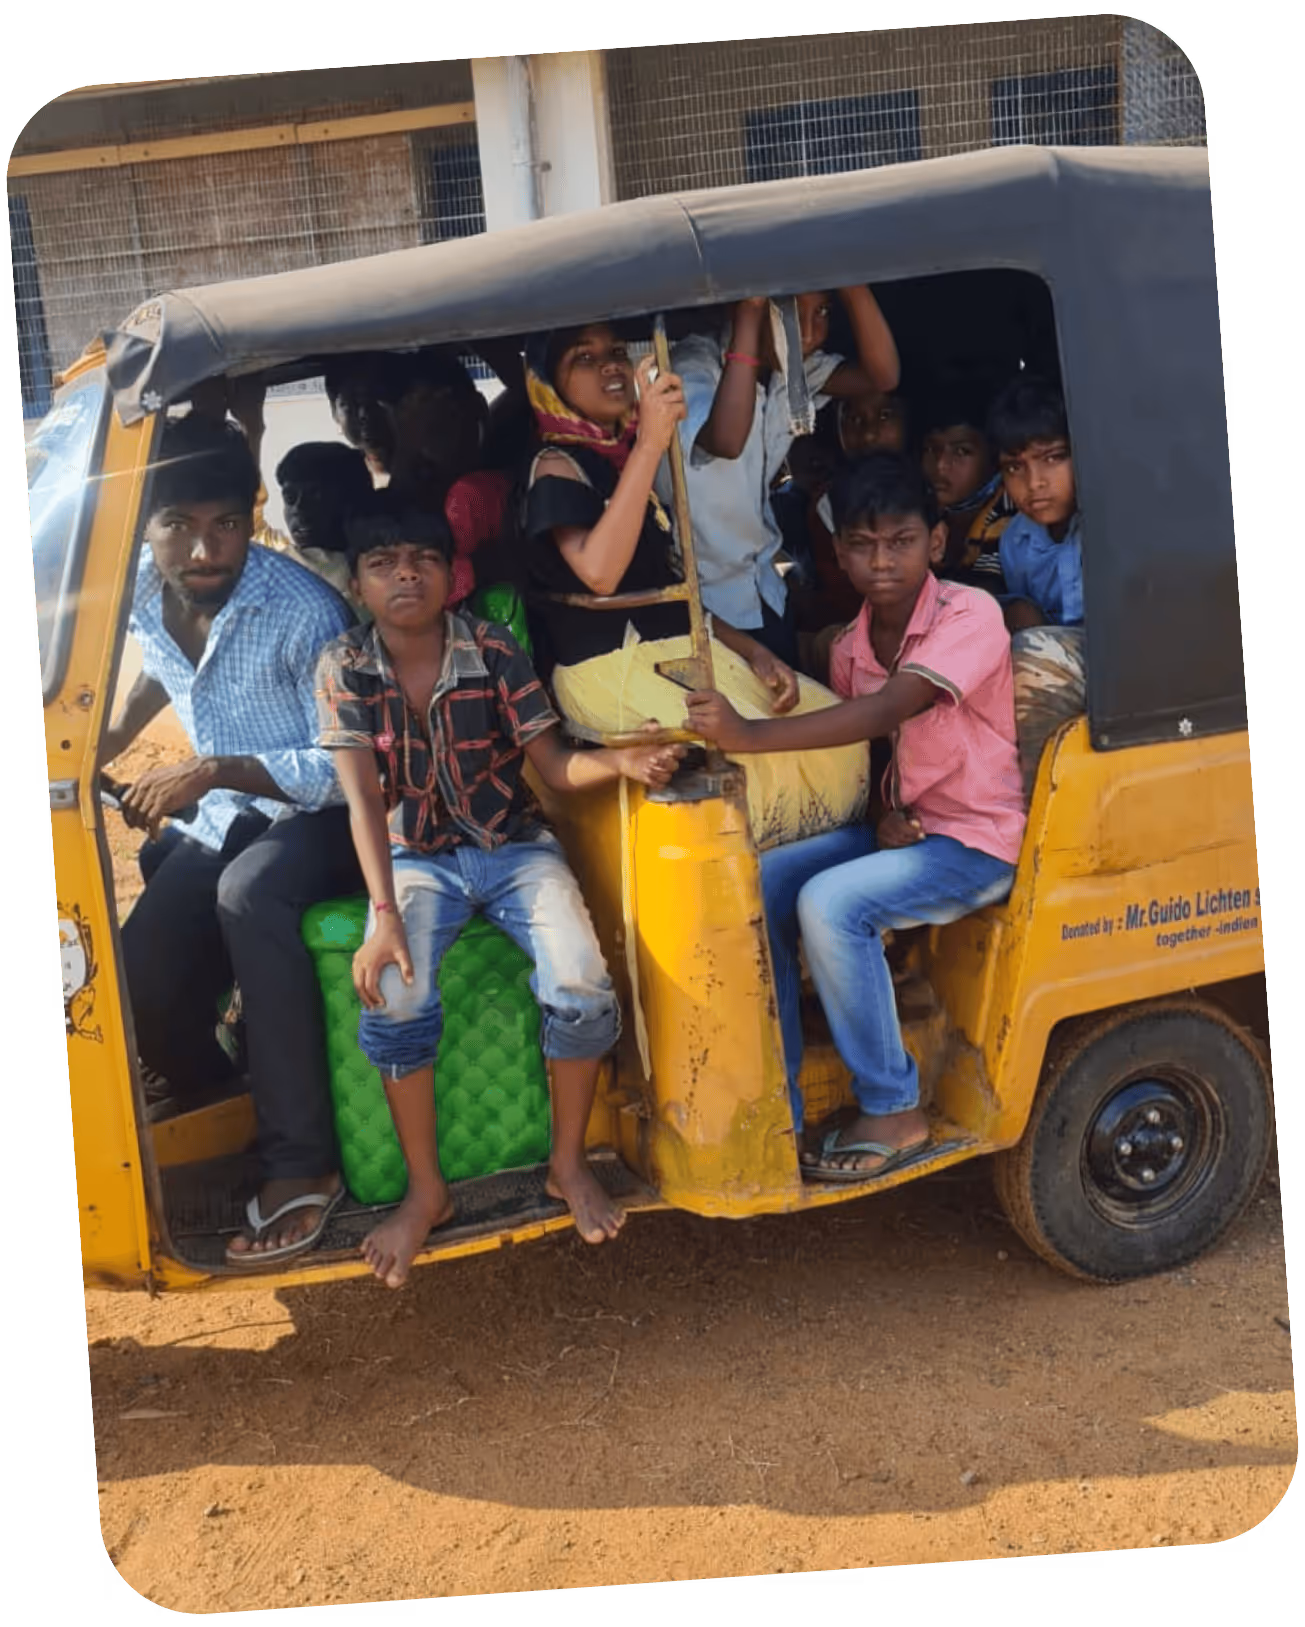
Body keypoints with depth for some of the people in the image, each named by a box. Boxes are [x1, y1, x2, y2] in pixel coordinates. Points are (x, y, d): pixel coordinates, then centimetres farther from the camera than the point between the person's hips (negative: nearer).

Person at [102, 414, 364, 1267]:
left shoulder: (302, 611, -23)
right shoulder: (142, 594, -2)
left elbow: (346, 768, -21)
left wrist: (214, 771, -27)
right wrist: (119, 734, 14)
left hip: (314, 814, -5)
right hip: (219, 815, 6)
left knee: (247, 893, -38)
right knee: (140, 977, -17)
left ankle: (301, 1162, -31)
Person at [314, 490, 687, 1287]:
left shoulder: (496, 651, -7)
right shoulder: (345, 667, -6)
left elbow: (555, 764, -6)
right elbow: (364, 796, -12)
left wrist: (621, 761, -29)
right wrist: (384, 914, -23)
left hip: (516, 845, 0)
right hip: (416, 856, 0)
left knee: (581, 993, -25)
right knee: (394, 1002, -28)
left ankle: (569, 1162, 2)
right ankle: (427, 1191, -5)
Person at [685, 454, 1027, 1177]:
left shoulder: (970, 615, -17)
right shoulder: (851, 647, 6)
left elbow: (888, 710, -32)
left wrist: (749, 734, -41)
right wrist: (886, 815, -8)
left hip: (978, 840, -7)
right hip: (905, 826, 7)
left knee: (830, 901, -27)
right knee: (760, 883, -9)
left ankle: (893, 1111, -10)